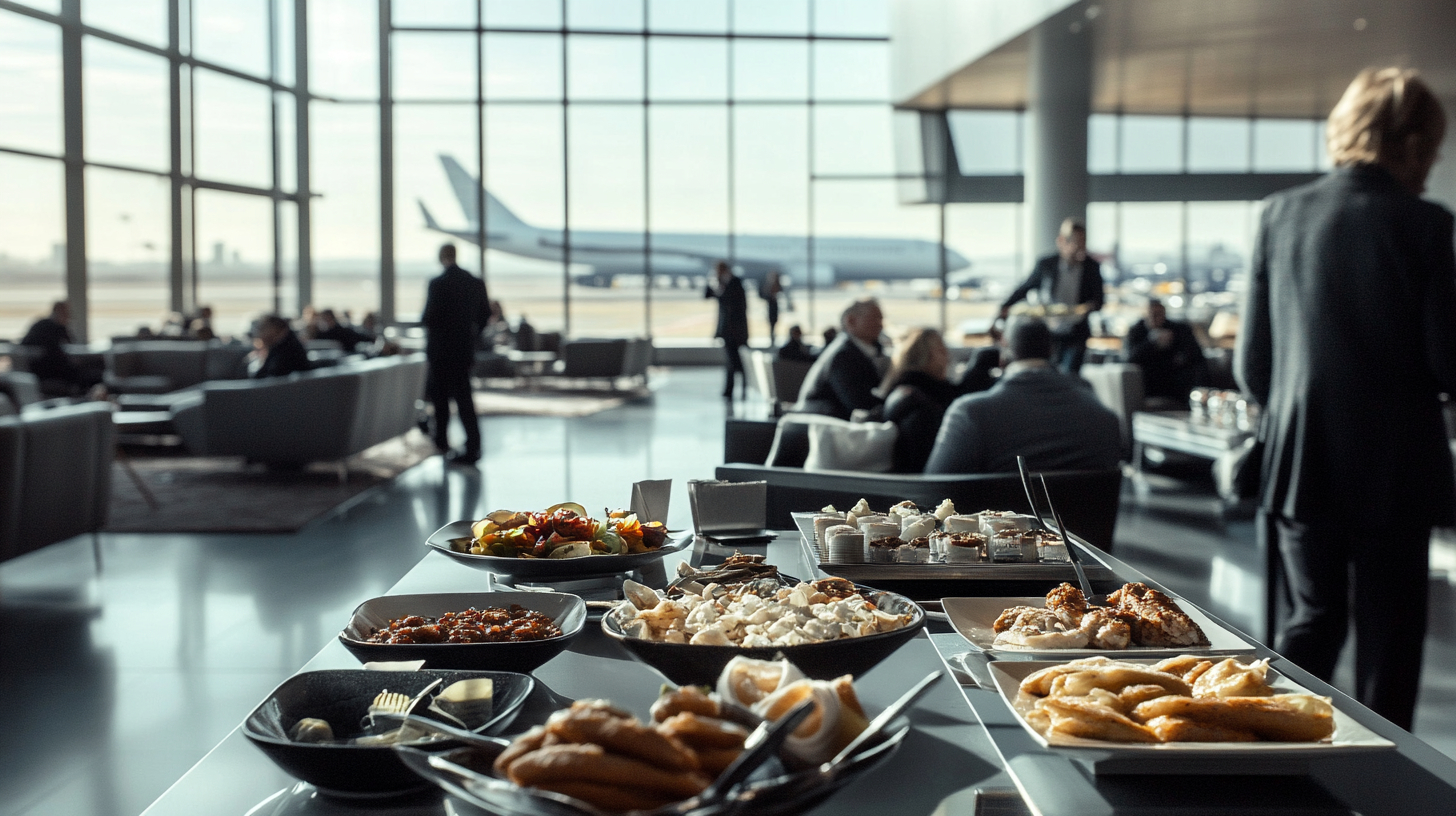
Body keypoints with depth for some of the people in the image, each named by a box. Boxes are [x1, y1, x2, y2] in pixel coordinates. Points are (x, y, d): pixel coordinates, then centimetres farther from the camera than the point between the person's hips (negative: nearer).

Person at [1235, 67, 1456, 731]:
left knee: (1313, 615, 19)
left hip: (1300, 460, 4)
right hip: (1393, 468, -3)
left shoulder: (1281, 215, 0)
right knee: (1387, 638, 10)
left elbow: (1251, 363, 3)